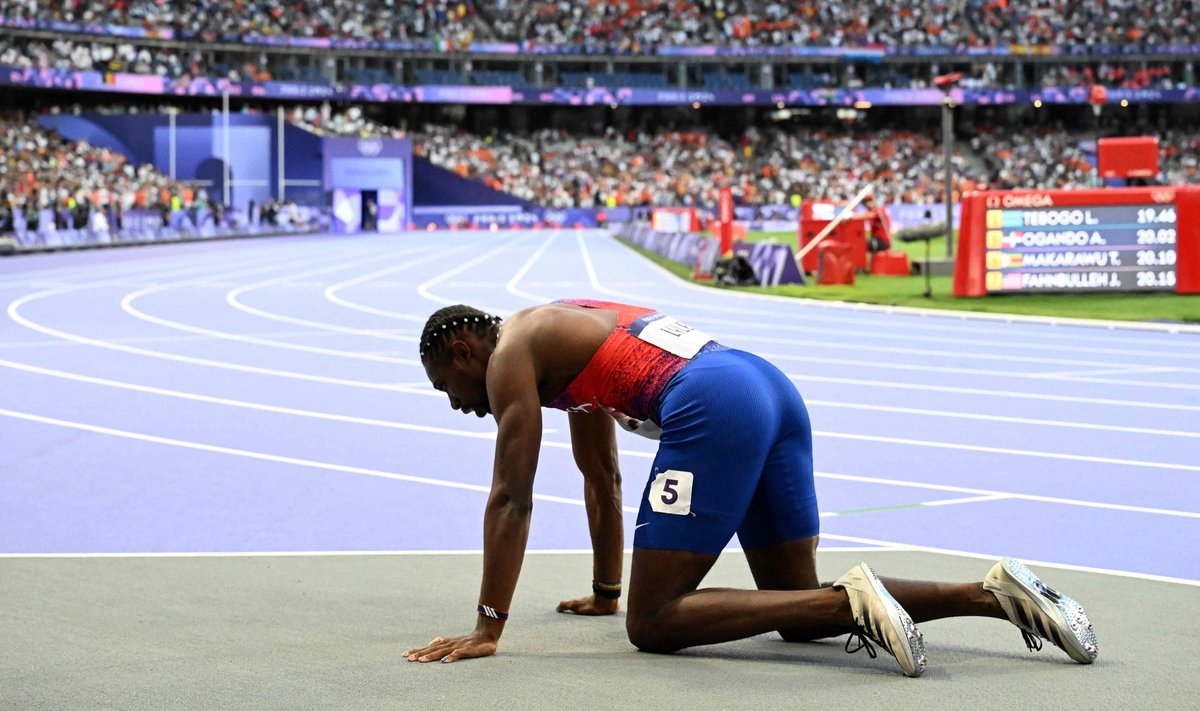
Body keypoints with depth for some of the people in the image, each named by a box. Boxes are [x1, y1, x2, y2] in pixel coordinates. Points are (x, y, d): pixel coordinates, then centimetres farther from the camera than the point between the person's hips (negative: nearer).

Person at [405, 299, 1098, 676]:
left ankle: (852, 601, -21)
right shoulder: (565, 339, 33)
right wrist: (604, 591, 48)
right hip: (772, 387, 10)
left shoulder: (512, 352, 6)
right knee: (799, 609, 15)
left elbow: (512, 497, -1)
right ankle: (995, 592, 1)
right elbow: (603, 479, 41)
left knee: (653, 623, -6)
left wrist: (486, 630, 0)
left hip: (712, 406, -10)